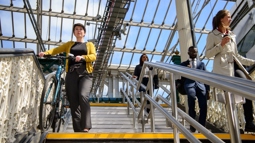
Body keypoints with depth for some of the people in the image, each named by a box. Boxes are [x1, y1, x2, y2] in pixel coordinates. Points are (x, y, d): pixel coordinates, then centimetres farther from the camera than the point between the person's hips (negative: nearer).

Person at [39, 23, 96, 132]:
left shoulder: (89, 44, 20)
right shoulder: (69, 44, 25)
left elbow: (93, 56, 3)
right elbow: (56, 50, 12)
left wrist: (82, 57, -16)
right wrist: (45, 53, -7)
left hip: (85, 74, -2)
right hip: (71, 74, 2)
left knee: (83, 96, -25)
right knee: (73, 102, -5)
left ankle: (85, 127, -24)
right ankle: (77, 130, -2)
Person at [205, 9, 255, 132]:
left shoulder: (231, 35, 20)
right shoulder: (212, 35, 1)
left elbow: (236, 55, 20)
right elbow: (207, 54, -6)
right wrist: (221, 45, -15)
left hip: (234, 66, 6)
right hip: (222, 69, -6)